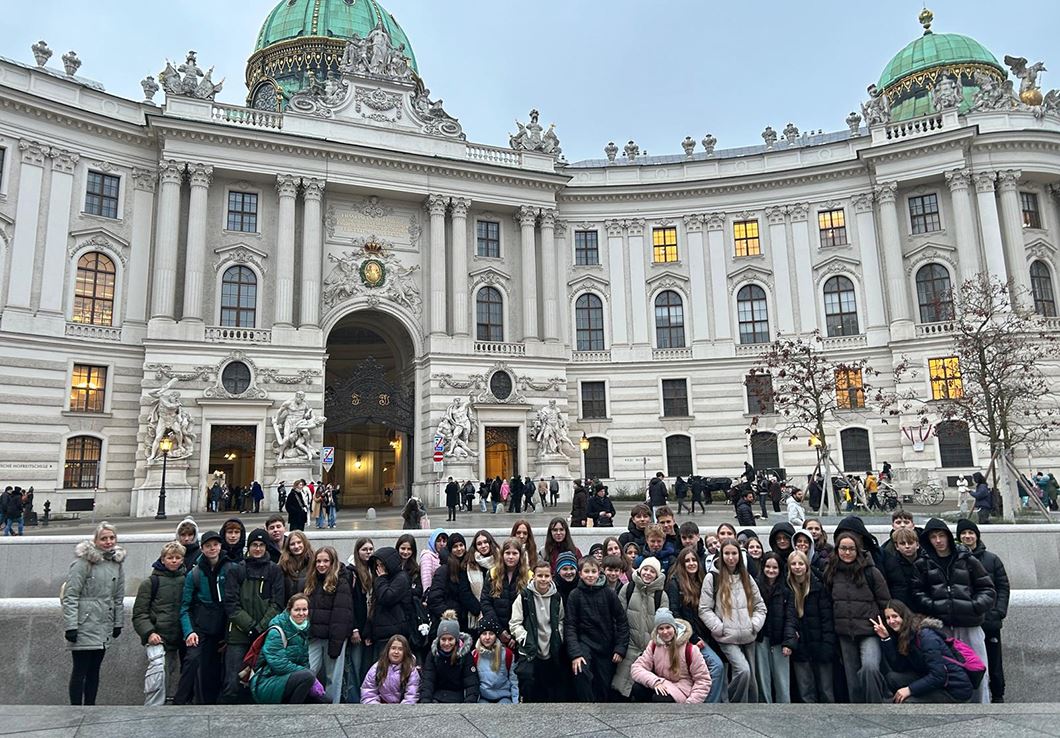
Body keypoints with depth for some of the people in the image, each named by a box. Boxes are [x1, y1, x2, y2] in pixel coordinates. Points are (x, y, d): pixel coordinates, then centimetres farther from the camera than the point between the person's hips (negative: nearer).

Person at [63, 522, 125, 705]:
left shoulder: (117, 563, 9)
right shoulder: (83, 562, -11)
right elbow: (70, 596, -13)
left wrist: (118, 623, 12)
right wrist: (70, 626, -17)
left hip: (104, 627, 6)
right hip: (84, 627, -6)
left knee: (94, 670, 13)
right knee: (80, 671, 1)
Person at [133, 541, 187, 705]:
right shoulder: (151, 582, 2)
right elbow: (139, 613, 0)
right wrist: (149, 632, -13)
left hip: (180, 640, 4)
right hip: (158, 638, -4)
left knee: (174, 678, 7)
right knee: (158, 670, -21)